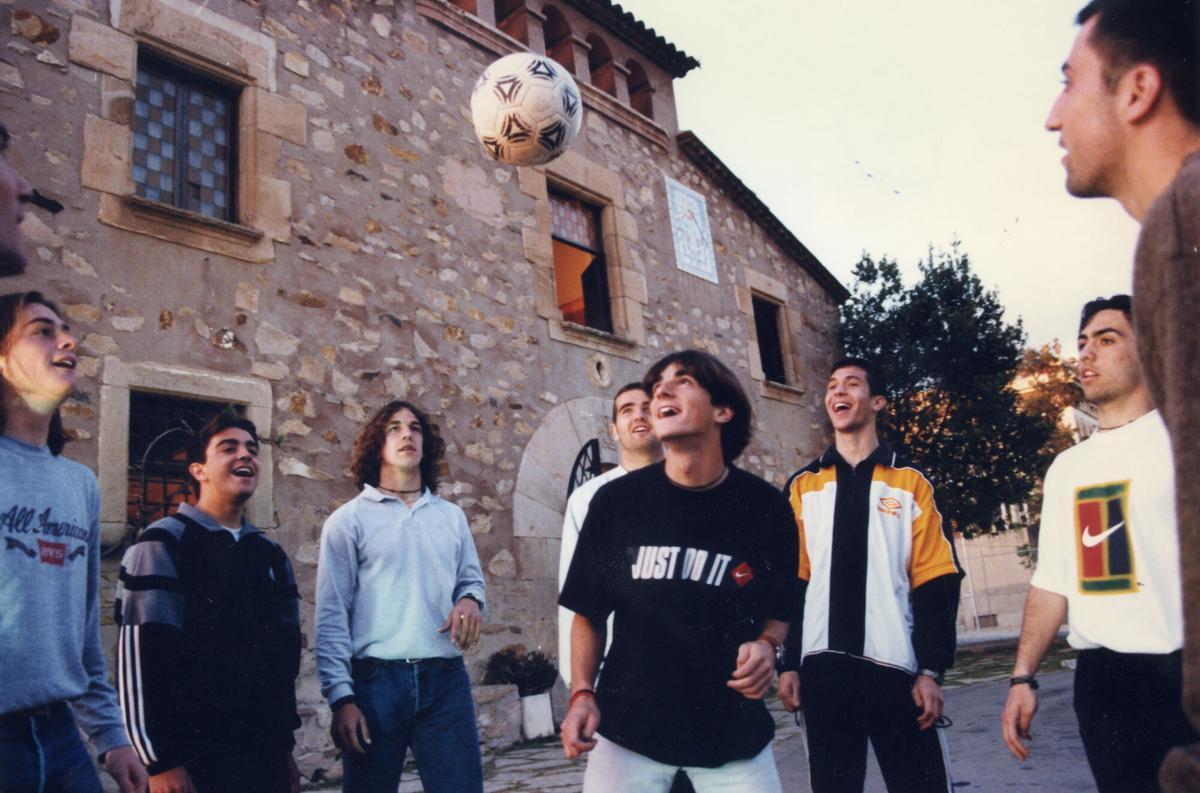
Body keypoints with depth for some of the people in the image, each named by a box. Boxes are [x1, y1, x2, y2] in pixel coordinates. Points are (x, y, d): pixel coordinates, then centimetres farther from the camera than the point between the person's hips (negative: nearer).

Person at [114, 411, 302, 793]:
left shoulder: (271, 554, 12)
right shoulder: (164, 543, -6)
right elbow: (139, 655, -11)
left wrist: (285, 746, 14)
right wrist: (160, 761, -14)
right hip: (194, 755, -5)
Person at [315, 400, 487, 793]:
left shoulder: (451, 516, 13)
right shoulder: (349, 520, 2)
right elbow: (332, 617, -2)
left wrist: (470, 600, -6)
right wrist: (341, 697, -9)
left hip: (445, 679, 3)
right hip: (375, 680, -2)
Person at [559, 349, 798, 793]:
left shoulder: (764, 507, -5)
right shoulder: (615, 501, -5)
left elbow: (779, 605, 8)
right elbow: (590, 612, 4)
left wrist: (767, 645, -12)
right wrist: (582, 694, -7)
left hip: (733, 731, 1)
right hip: (626, 727, 0)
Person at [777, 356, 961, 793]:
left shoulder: (911, 483, 5)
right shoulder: (801, 486, 9)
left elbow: (935, 583, 1)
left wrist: (932, 669, -6)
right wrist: (788, 663, 2)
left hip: (895, 664, -1)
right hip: (822, 666, 2)